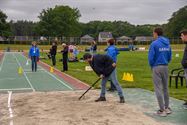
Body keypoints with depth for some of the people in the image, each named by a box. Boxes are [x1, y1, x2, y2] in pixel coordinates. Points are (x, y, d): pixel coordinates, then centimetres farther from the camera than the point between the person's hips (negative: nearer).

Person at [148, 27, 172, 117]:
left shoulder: (154, 44, -12)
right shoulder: (167, 43, 8)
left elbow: (151, 57, -13)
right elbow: (169, 57, 12)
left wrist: (152, 66, 3)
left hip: (157, 68, -6)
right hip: (165, 67, 6)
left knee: (158, 89, -1)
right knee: (165, 88, 16)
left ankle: (162, 110, 1)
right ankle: (167, 108, 22)